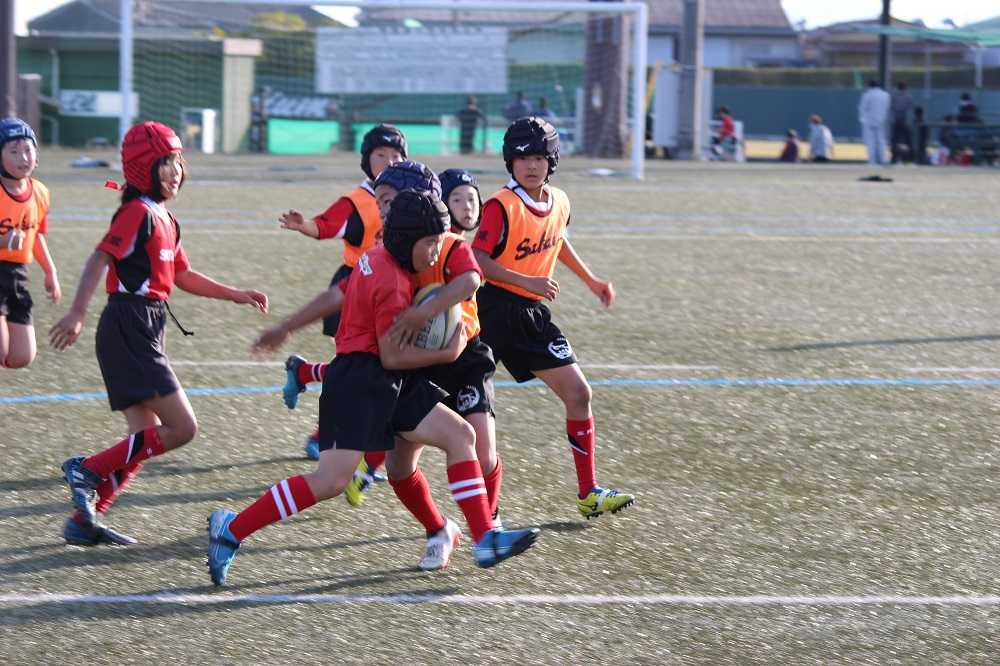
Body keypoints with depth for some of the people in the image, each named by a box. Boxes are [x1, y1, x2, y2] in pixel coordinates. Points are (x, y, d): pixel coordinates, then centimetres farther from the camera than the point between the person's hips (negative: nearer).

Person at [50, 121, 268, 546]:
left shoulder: (165, 219, 17)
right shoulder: (139, 213, -12)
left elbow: (183, 277, 29)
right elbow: (100, 260, -24)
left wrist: (236, 295, 26)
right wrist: (77, 313, -36)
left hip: (144, 333, 10)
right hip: (129, 331, -10)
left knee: (146, 440, 11)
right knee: (181, 428, -11)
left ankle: (84, 521, 11)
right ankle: (88, 471, -7)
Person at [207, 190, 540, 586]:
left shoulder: (379, 257, 12)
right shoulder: (392, 285, -18)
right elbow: (392, 357, -16)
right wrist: (447, 353, -8)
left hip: (389, 387, 11)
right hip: (357, 383, -11)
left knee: (461, 436, 5)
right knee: (333, 480, -17)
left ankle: (485, 541, 2)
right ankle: (231, 530, -9)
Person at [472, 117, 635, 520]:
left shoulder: (559, 203, 7)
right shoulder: (501, 207, -16)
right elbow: (478, 260, -20)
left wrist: (591, 281, 31)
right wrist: (528, 282, -26)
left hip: (532, 315, 7)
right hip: (494, 309, -7)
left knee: (577, 393, 2)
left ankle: (588, 494, 8)